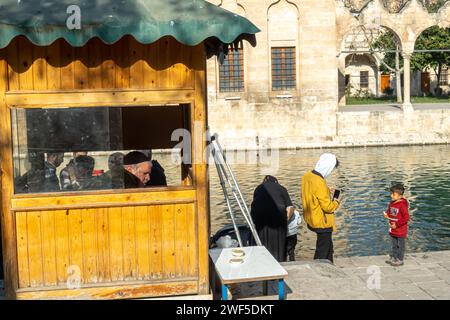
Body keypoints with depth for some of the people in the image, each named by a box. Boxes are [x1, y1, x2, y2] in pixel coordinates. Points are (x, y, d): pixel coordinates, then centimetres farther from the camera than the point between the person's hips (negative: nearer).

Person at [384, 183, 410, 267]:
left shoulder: (402, 205, -21)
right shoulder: (392, 203, 3)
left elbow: (406, 217, -23)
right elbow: (389, 212, 21)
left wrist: (397, 224, -20)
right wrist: (387, 215, -3)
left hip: (400, 231, -8)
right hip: (393, 230, 8)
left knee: (401, 246, 7)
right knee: (394, 245, 20)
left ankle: (400, 260, 17)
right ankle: (393, 258, 31)